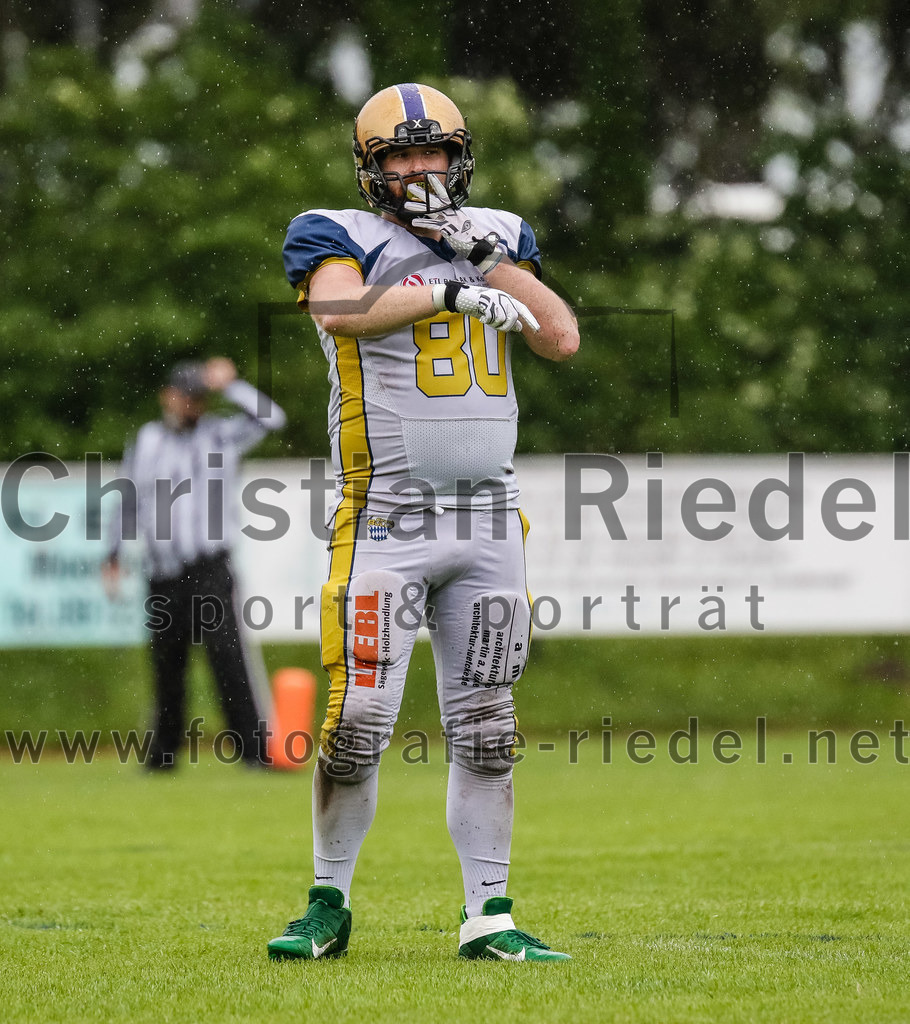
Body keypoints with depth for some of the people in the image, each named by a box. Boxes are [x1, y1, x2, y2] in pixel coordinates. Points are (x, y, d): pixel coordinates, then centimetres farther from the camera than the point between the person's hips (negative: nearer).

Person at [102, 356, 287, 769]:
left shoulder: (219, 434, 6)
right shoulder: (145, 442, 13)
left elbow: (270, 418, -7)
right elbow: (129, 501, 19)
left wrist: (230, 386, -11)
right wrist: (113, 556, 15)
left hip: (209, 568, -3)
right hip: (163, 575, 3)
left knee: (227, 653, -14)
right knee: (166, 664, 6)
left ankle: (253, 746, -16)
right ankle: (165, 748, 19)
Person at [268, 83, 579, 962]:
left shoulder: (497, 237, 15)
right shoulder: (341, 238, 1)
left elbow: (561, 340, 5)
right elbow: (342, 311, -20)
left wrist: (490, 256, -4)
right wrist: (454, 292, -23)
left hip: (488, 519, 4)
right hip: (386, 519, -4)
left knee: (484, 729, 6)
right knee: (357, 722, -7)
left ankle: (488, 916, 11)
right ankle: (328, 904, 9)